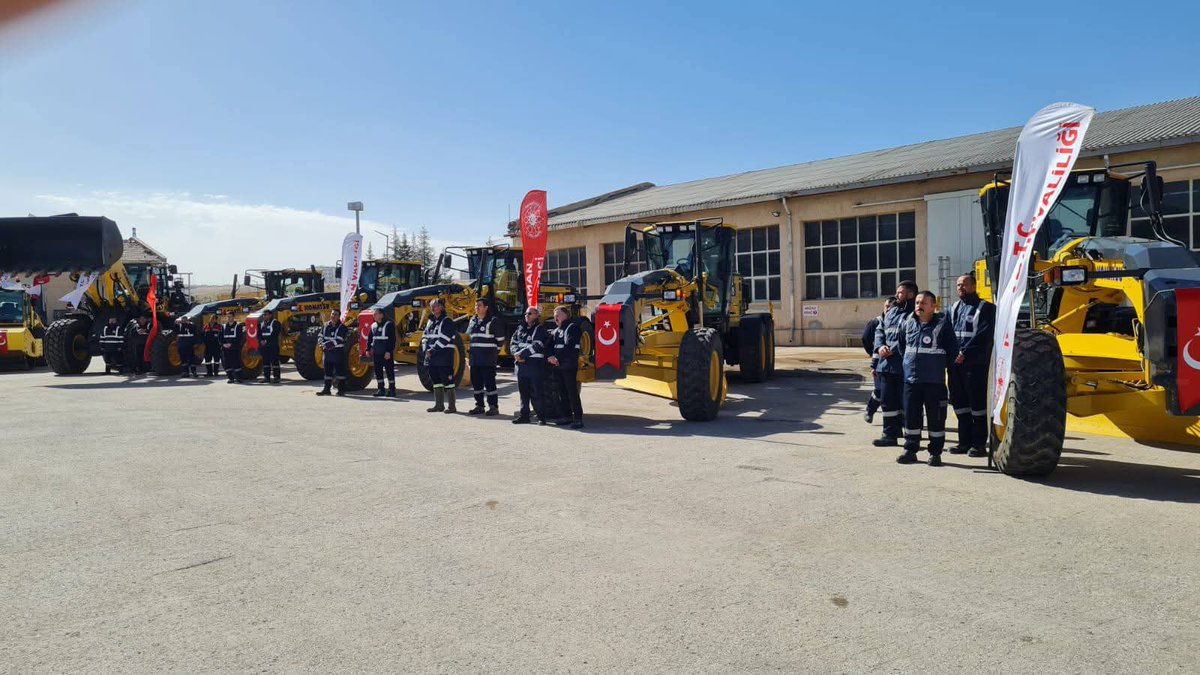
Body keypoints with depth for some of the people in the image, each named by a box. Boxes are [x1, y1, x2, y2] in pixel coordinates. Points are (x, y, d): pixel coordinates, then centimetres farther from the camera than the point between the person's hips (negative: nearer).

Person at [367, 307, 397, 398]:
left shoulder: (389, 324, -8)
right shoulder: (373, 326, 13)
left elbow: (392, 339, -14)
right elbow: (370, 338, 20)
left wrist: (389, 351, -19)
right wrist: (368, 349, 12)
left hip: (386, 353, -7)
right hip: (376, 353, 7)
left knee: (389, 371, -2)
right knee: (378, 371, 9)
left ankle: (392, 389, 3)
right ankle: (381, 389, 17)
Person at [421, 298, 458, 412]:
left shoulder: (447, 321, -7)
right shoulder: (430, 321, 17)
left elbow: (443, 340, -15)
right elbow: (425, 337, 13)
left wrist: (432, 351, -15)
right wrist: (426, 350, -4)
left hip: (444, 357, -8)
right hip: (432, 358, 8)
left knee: (447, 381, -6)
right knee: (436, 381, 12)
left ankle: (451, 406, -2)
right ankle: (439, 405, 19)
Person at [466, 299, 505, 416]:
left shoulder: (493, 321, -7)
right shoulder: (473, 320, 13)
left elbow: (500, 339, -3)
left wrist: (495, 352, 2)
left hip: (488, 358, -7)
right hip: (475, 358, 7)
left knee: (489, 382, -5)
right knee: (476, 382, 9)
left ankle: (494, 407, 2)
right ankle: (479, 406, 19)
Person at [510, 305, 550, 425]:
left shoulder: (540, 330, -3)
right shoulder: (520, 328, 17)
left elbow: (536, 347, -15)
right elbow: (513, 343, 11)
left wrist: (521, 354, -16)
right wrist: (516, 354, -9)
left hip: (535, 365, -6)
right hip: (521, 365, 6)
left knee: (536, 393, -5)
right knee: (523, 392, 11)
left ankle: (541, 417, 0)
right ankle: (524, 415, 18)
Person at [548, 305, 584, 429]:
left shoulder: (573, 327, -3)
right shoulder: (555, 331, 21)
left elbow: (570, 346, -15)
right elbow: (550, 346, 12)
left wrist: (558, 358, -18)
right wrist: (550, 357, -9)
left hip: (569, 366, -7)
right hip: (557, 366, 8)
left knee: (572, 392, -10)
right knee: (563, 392, 10)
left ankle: (578, 418, -9)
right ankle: (567, 416, 19)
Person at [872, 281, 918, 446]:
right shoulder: (891, 312, 17)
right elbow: (879, 330, 18)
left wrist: (893, 350, -20)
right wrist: (880, 346, 0)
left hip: (905, 367, -8)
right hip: (886, 364, 8)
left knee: (906, 402, -1)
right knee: (888, 401, 13)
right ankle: (890, 434, 22)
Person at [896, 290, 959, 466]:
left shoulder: (943, 324, -6)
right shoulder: (908, 323, 7)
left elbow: (953, 349, -2)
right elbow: (902, 346, 23)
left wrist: (942, 365, 6)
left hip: (935, 380, -4)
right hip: (911, 379, 4)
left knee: (936, 418, 3)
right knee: (911, 416, 8)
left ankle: (935, 453, 12)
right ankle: (910, 450, 18)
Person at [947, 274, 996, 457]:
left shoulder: (985, 308, -2)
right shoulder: (954, 308, 18)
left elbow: (984, 336, -13)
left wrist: (965, 354, -19)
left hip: (976, 364, -6)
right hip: (956, 363, 7)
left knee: (978, 403, -2)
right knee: (959, 403, 10)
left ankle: (979, 443, 4)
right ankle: (965, 441, 19)